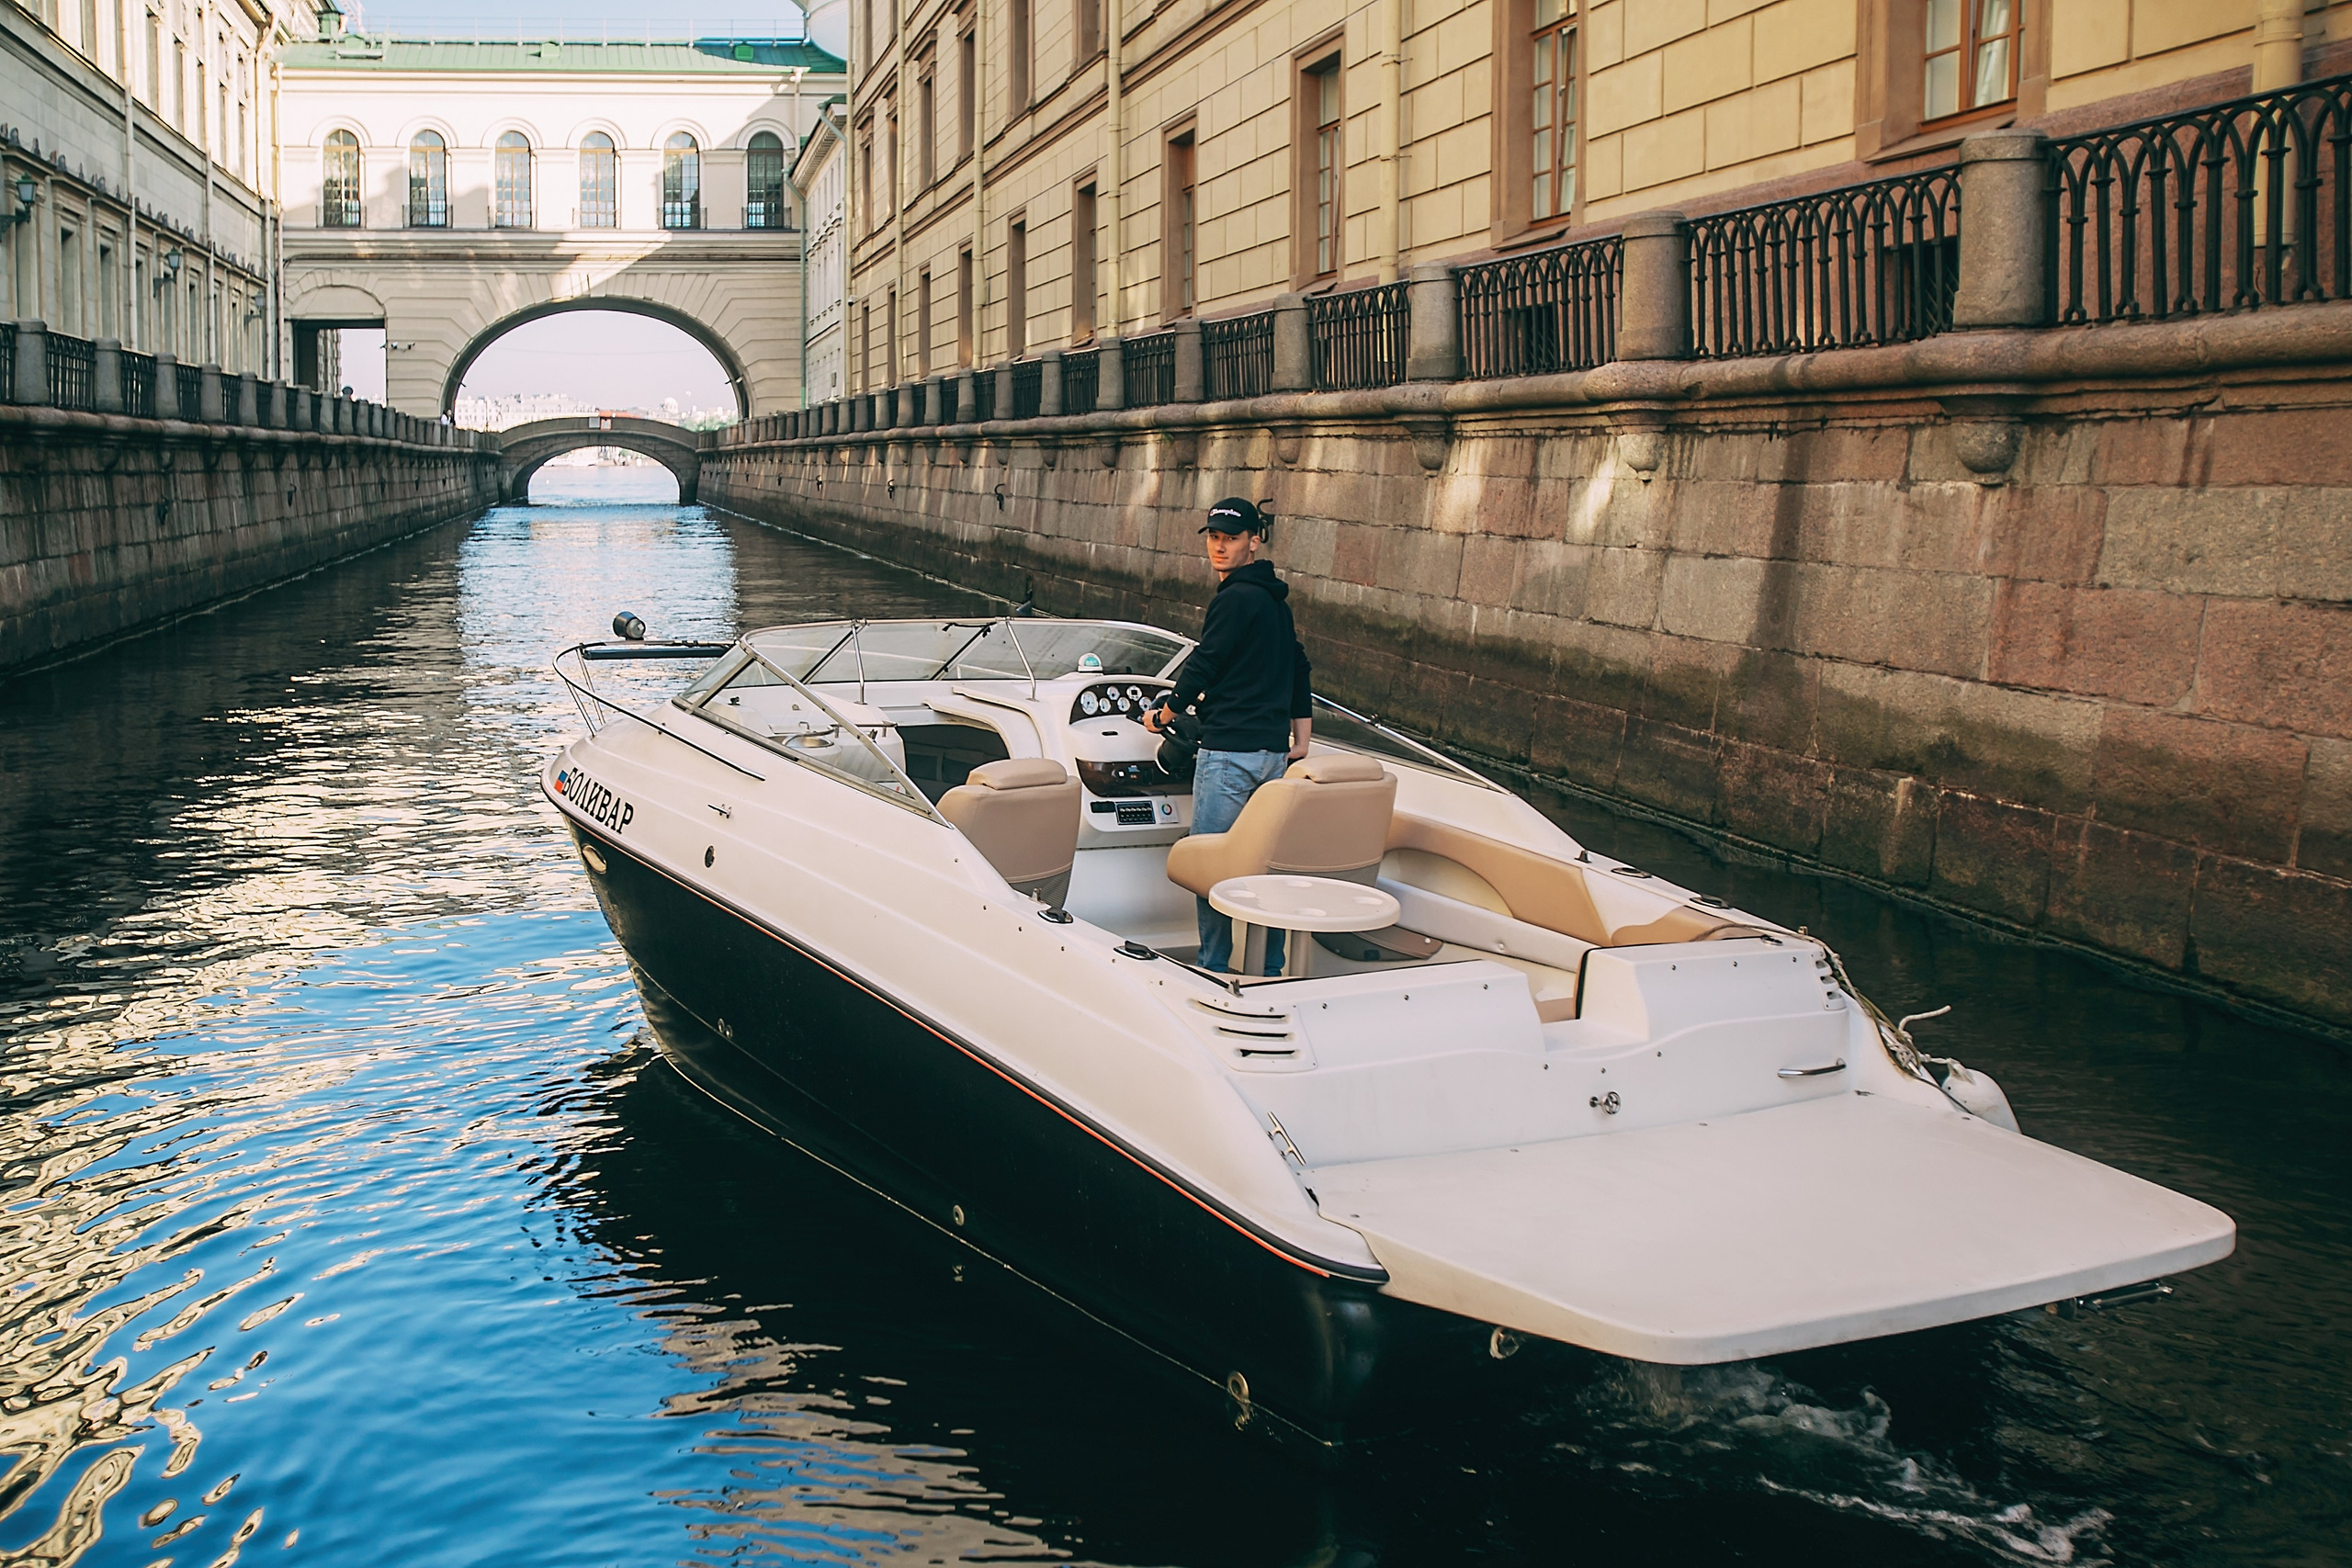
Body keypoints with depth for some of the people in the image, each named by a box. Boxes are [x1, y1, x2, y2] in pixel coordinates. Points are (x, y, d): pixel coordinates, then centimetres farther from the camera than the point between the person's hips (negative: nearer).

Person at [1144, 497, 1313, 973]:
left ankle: (1214, 967, -2)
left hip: (1230, 750, -9)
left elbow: (1204, 665, -10)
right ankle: (1272, 968, 16)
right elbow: (1298, 669, 24)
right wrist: (1301, 738, 27)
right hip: (1273, 750, 9)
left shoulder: (1235, 598, -11)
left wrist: (1164, 714, 5)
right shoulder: (1275, 601, 18)